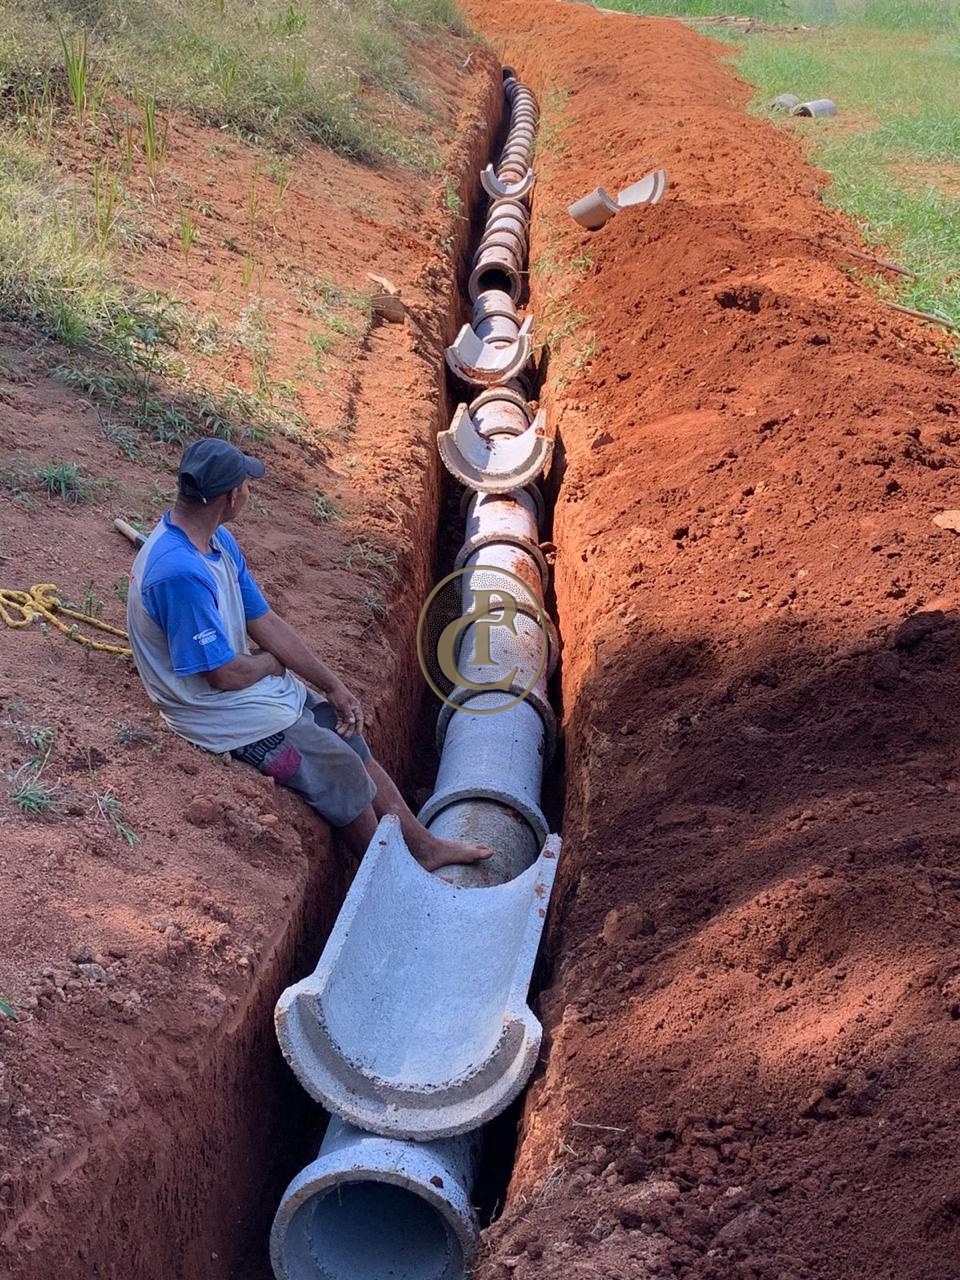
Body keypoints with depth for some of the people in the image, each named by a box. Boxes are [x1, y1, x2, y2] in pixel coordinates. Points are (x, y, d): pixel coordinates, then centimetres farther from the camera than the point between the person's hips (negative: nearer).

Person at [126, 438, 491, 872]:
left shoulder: (219, 541, 0)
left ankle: (422, 845, 25)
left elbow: (264, 621, 7)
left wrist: (334, 686, 3)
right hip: (221, 712, -9)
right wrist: (272, 662, -4)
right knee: (341, 770, -1)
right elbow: (224, 674, -27)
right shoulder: (179, 573, -32)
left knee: (351, 739, 12)